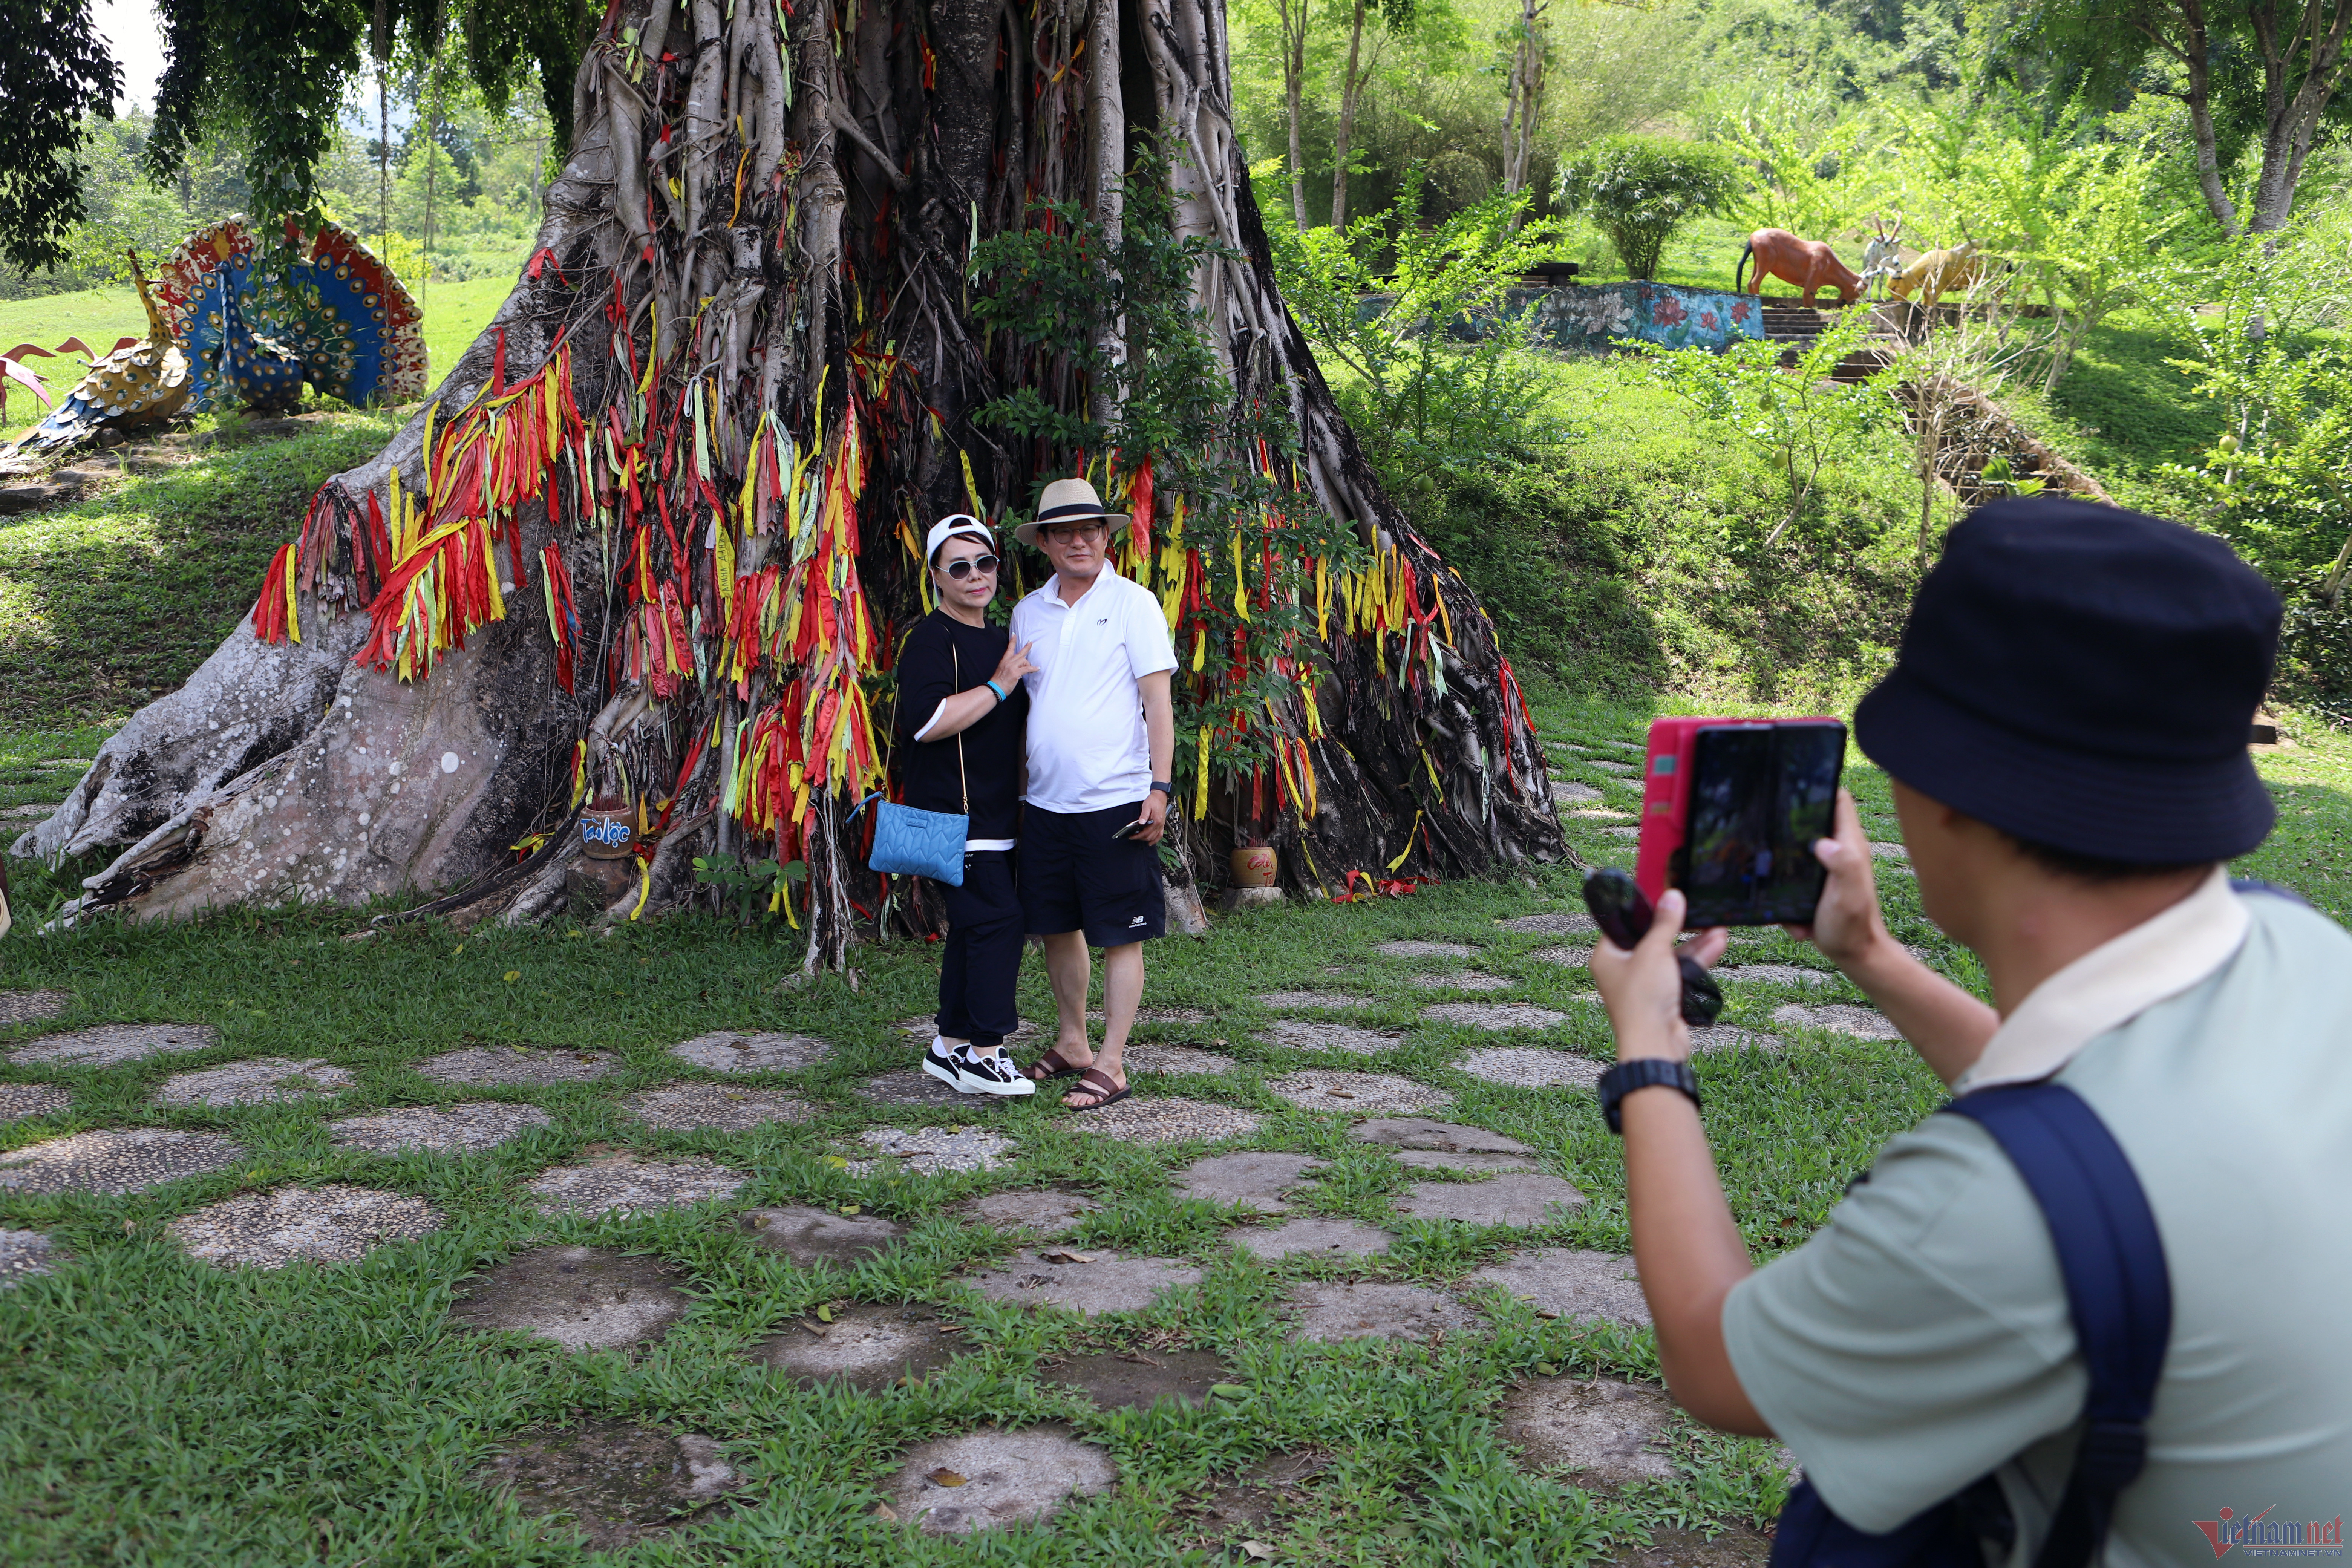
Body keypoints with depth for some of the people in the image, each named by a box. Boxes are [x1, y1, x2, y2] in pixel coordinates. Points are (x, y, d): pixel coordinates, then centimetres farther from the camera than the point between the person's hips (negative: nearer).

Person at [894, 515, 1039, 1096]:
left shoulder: (1000, 642, 19)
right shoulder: (930, 640, -10)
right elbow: (926, 721, -25)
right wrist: (998, 686, -19)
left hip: (995, 813, 9)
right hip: (955, 813, -9)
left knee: (973, 928, 11)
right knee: (996, 920, -13)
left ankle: (950, 1047, 20)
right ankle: (983, 1054, -7)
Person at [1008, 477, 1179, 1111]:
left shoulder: (1133, 602, -3)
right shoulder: (1028, 612, 10)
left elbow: (1157, 698, -7)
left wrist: (1160, 786, -13)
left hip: (1115, 800, -5)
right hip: (1044, 800, 5)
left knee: (1120, 936, 0)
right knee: (1057, 927, 14)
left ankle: (1110, 1066, 7)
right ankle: (1071, 1044, 30)